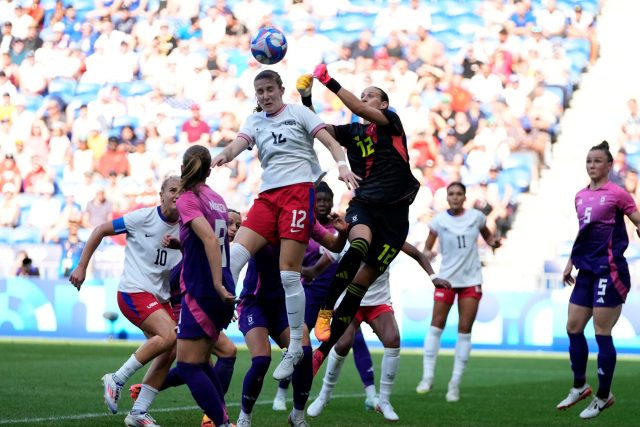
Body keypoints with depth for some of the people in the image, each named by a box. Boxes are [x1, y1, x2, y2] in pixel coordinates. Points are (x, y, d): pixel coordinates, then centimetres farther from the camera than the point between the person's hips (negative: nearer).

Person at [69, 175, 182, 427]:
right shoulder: (143, 218, -9)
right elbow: (101, 231, -2)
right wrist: (81, 267, -4)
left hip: (160, 297, 7)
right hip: (134, 292, -7)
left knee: (168, 353, -2)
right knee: (169, 335, -26)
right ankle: (117, 379, -12)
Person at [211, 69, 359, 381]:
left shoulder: (298, 113, 7)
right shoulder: (255, 121, 18)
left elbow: (330, 142, 2)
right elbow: (238, 144, -1)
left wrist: (342, 165, -18)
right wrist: (223, 156, -25)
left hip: (299, 189, -5)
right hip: (268, 195, 5)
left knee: (288, 272, -10)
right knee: (235, 255, -14)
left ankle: (296, 347, -2)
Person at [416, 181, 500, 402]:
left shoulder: (476, 216, 0)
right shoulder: (439, 220, -3)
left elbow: (488, 237, 16)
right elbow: (427, 247, 0)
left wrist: (494, 242, -6)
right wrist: (427, 254, -22)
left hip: (471, 280, 1)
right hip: (447, 278, -1)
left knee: (465, 330, -1)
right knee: (436, 325, -4)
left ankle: (455, 383, 3)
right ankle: (427, 377, 3)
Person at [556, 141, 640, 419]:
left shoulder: (617, 194, -7)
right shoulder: (580, 197, 12)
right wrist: (570, 263, 20)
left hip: (609, 270, -7)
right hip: (586, 270, 7)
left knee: (601, 333, -4)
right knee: (573, 328, 8)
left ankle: (603, 396, 6)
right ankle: (579, 387, 23)